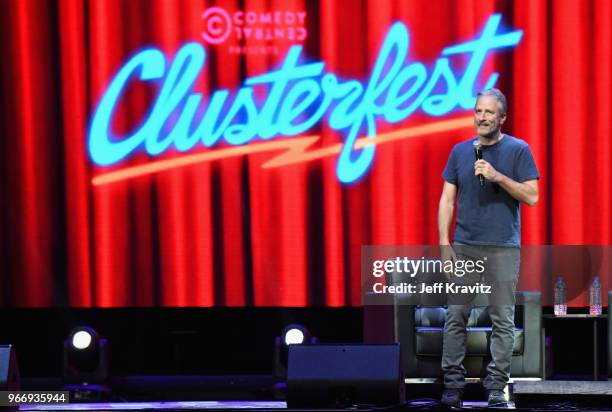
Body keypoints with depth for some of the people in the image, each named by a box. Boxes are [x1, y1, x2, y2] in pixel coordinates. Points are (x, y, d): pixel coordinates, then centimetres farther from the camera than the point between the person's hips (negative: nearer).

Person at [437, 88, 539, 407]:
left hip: (503, 248, -2)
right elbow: (447, 199, 9)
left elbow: (531, 196, -5)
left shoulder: (519, 150, 0)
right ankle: (453, 383, 5)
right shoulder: (460, 151, 9)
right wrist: (444, 243, 0)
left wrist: (498, 177, -17)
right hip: (464, 247, 2)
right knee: (455, 316, 0)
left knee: (502, 320, 0)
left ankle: (496, 386, 6)